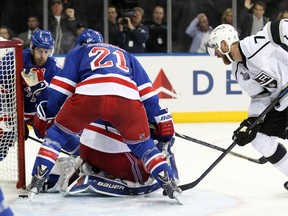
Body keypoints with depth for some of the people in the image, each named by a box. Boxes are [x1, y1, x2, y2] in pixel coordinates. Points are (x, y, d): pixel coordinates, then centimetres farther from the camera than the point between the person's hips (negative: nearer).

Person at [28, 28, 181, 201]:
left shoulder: (77, 52, 34)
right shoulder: (126, 56, 41)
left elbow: (61, 88, 21)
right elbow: (147, 92, 31)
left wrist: (46, 114, 29)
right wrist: (160, 121, 31)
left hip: (88, 95, -2)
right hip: (127, 98, 2)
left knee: (58, 133, 20)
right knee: (141, 143, 22)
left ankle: (37, 180, 9)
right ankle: (169, 183, 6)